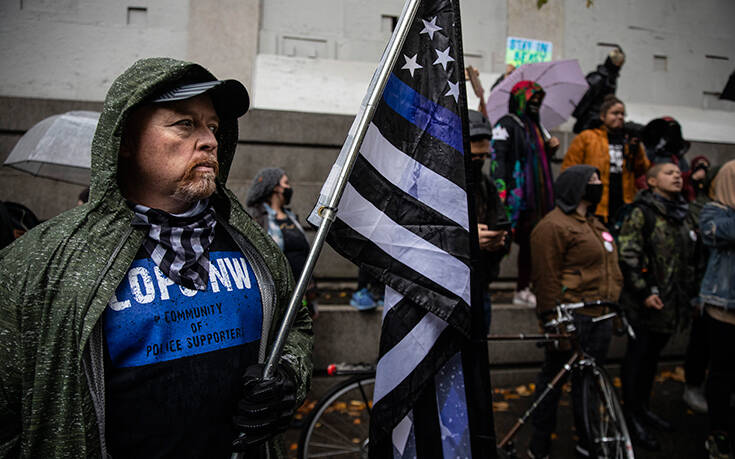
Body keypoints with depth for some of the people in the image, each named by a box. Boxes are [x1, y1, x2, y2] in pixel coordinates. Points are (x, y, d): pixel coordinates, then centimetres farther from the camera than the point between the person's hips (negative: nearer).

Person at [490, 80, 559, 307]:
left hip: (537, 197, 8)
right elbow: (497, 158, -14)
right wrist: (501, 192, -24)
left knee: (530, 241, 9)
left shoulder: (536, 126, 21)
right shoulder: (506, 125, -4)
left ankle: (523, 290, 18)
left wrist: (551, 148, 6)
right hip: (517, 196, -8)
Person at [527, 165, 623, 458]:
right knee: (554, 377, 2)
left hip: (600, 317, 9)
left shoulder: (593, 224, 19)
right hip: (571, 319, -9)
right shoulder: (553, 226, -12)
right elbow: (546, 278, -16)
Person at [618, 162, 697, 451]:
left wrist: (692, 291, 16)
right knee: (638, 357, 3)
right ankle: (633, 416, 15)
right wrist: (644, 291, -20)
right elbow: (627, 256, -17)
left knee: (653, 355, 18)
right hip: (645, 304, -7)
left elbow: (691, 258, 22)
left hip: (673, 304, 7)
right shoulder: (642, 213, -10)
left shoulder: (683, 215, 14)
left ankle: (643, 407, 33)